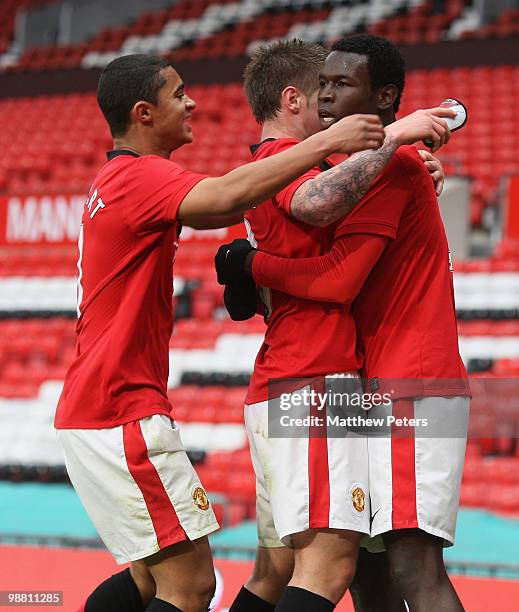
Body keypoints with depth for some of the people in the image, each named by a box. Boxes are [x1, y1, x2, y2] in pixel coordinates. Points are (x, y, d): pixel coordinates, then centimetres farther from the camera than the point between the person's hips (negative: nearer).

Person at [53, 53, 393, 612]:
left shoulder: (116, 180, 19)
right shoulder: (139, 176, -14)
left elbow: (215, 207, 25)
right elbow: (225, 197, -33)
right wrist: (324, 143, -30)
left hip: (90, 412, 11)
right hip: (122, 416, -11)